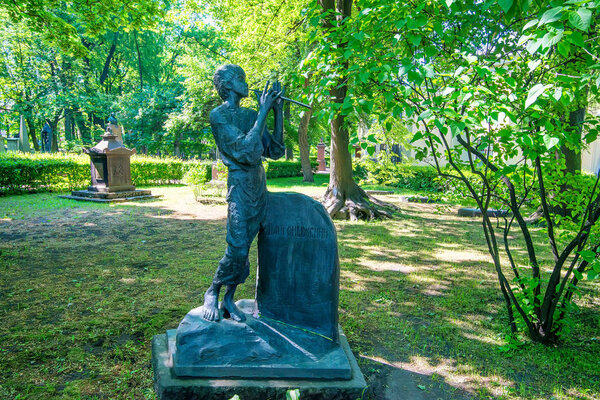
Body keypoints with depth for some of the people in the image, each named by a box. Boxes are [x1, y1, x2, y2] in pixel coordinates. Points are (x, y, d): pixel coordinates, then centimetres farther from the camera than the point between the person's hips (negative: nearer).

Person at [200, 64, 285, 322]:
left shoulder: (251, 115, 15)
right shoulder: (219, 115, -7)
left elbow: (274, 152, 12)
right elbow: (248, 152, -18)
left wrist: (278, 113, 6)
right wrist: (263, 113, -14)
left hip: (260, 185, 6)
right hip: (240, 185, -6)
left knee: (244, 248, 8)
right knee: (237, 249, -10)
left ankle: (229, 299, 19)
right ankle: (212, 292, 14)